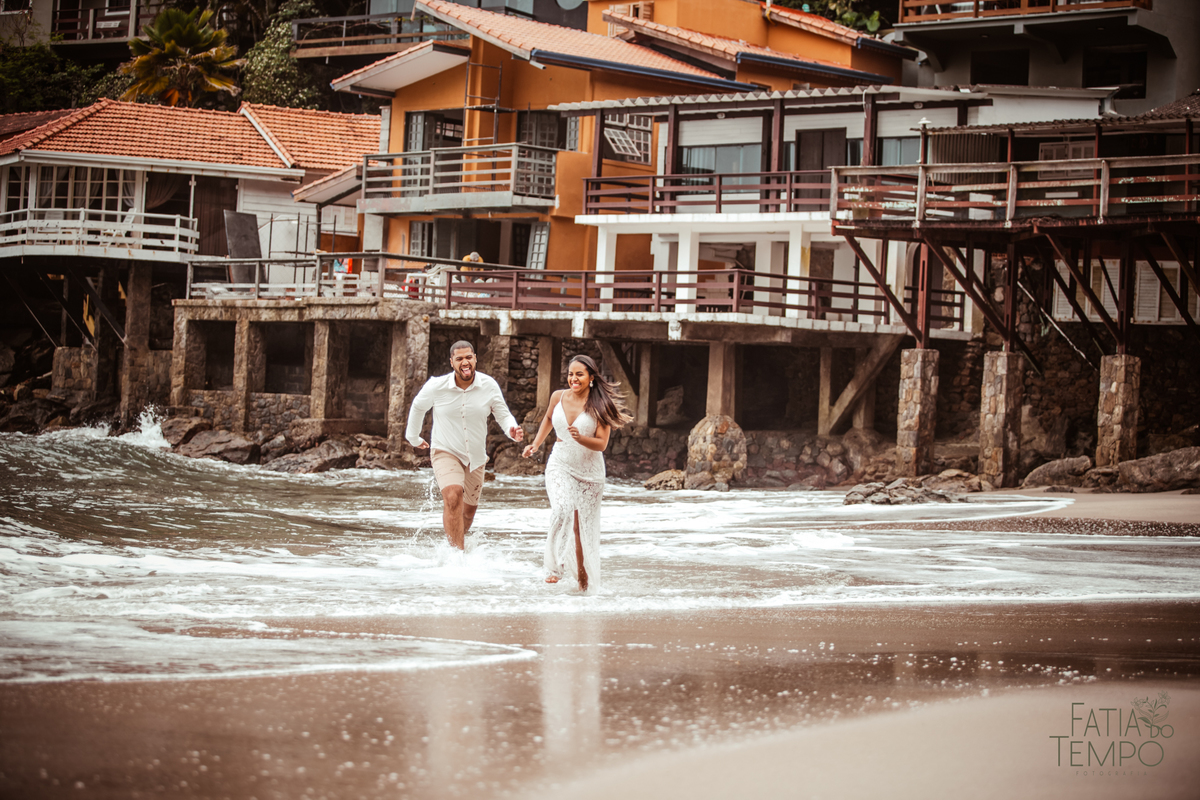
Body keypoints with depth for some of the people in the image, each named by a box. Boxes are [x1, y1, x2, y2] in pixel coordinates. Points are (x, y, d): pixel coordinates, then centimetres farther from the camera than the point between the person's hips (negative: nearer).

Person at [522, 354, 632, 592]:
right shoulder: (558, 397, -1)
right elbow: (548, 418, 22)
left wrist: (580, 438, -31)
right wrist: (535, 445, 16)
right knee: (563, 511, -25)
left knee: (583, 525, 5)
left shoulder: (599, 405, -11)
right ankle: (555, 566, -16)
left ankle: (583, 575, 21)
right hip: (560, 466, 1)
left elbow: (601, 443, -14)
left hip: (589, 471, -1)